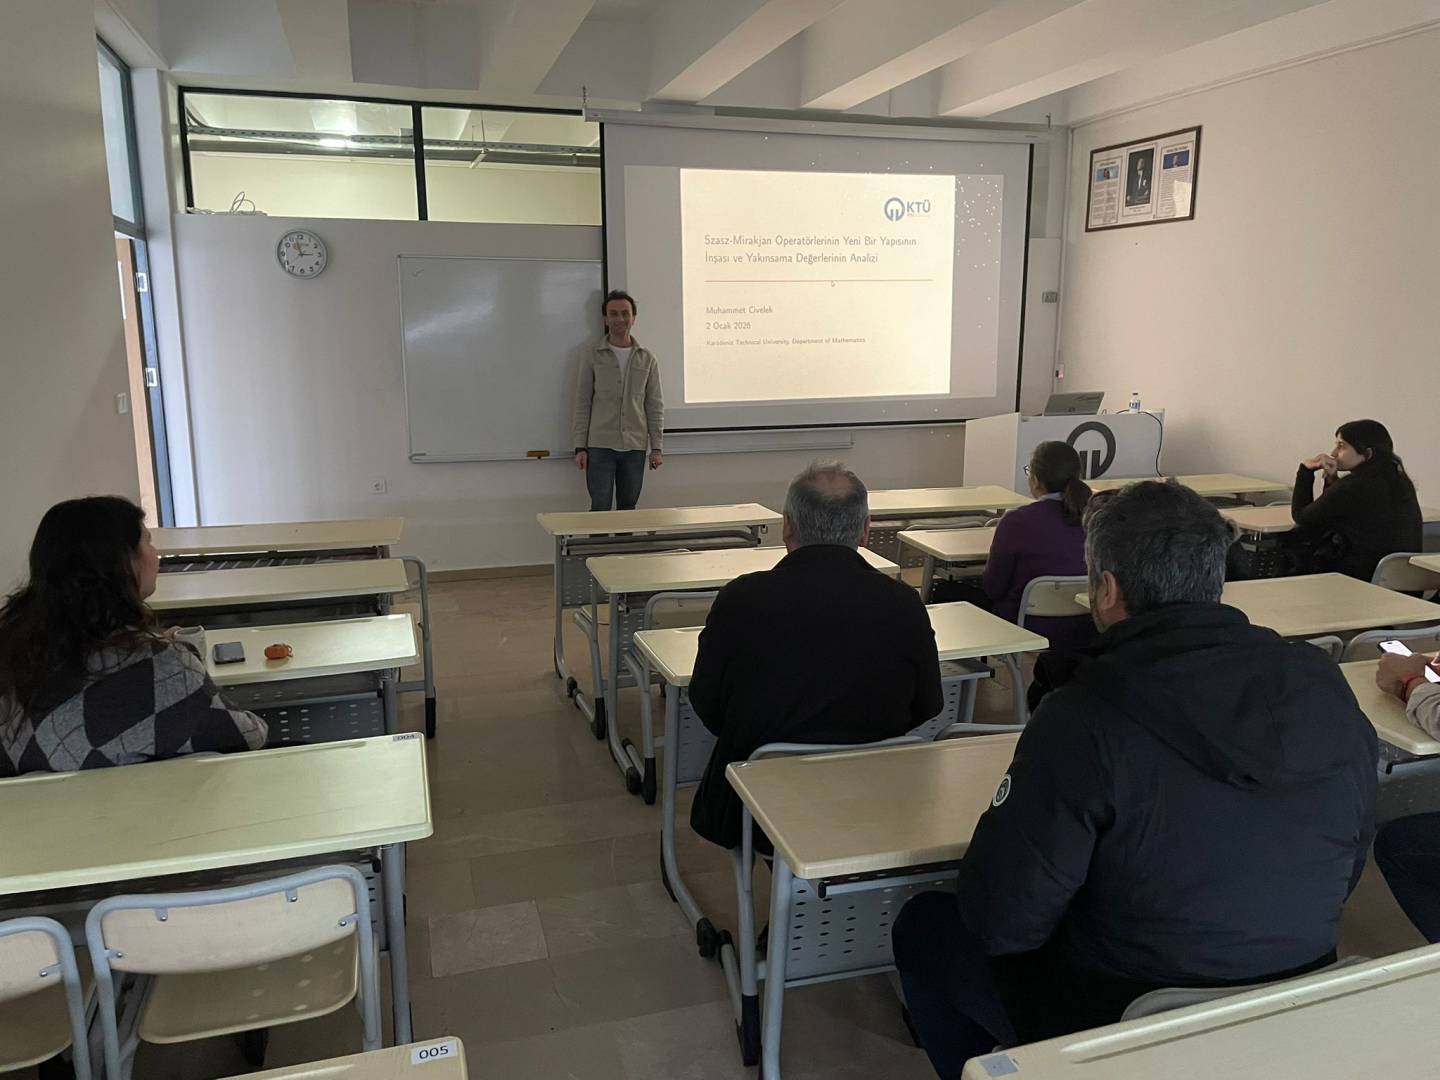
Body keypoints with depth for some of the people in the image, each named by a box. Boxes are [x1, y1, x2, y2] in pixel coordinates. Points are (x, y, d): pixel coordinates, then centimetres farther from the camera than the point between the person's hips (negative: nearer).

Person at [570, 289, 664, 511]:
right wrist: (580, 447, -4)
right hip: (600, 445, -2)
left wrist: (656, 447, 2)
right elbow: (581, 404, 2)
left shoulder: (647, 359, 8)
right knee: (600, 509, -2)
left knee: (628, 508, 8)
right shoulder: (592, 358, 3)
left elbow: (655, 405, 8)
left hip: (635, 447, 2)